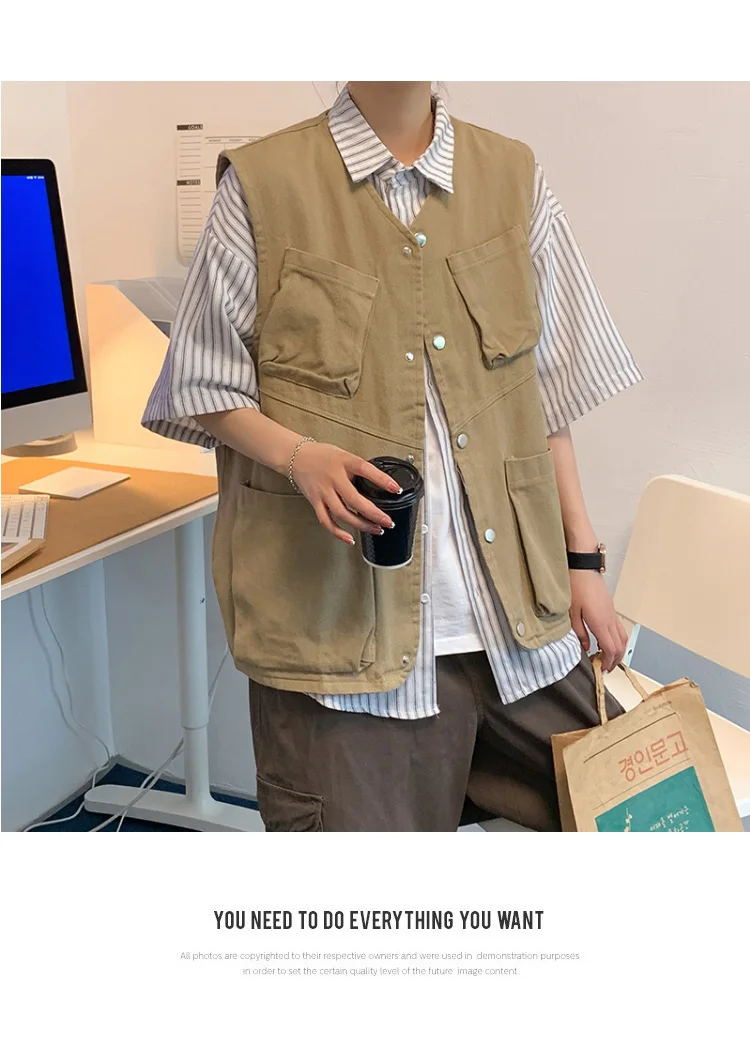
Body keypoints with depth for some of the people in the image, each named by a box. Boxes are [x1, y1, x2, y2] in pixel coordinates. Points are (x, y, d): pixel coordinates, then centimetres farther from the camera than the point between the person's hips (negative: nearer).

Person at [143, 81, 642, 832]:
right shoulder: (262, 184, -3)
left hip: (516, 606, 4)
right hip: (338, 608, -4)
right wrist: (299, 455, -18)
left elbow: (548, 389, 11)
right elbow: (203, 385, 1)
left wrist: (584, 559, 9)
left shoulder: (513, 178, 8)